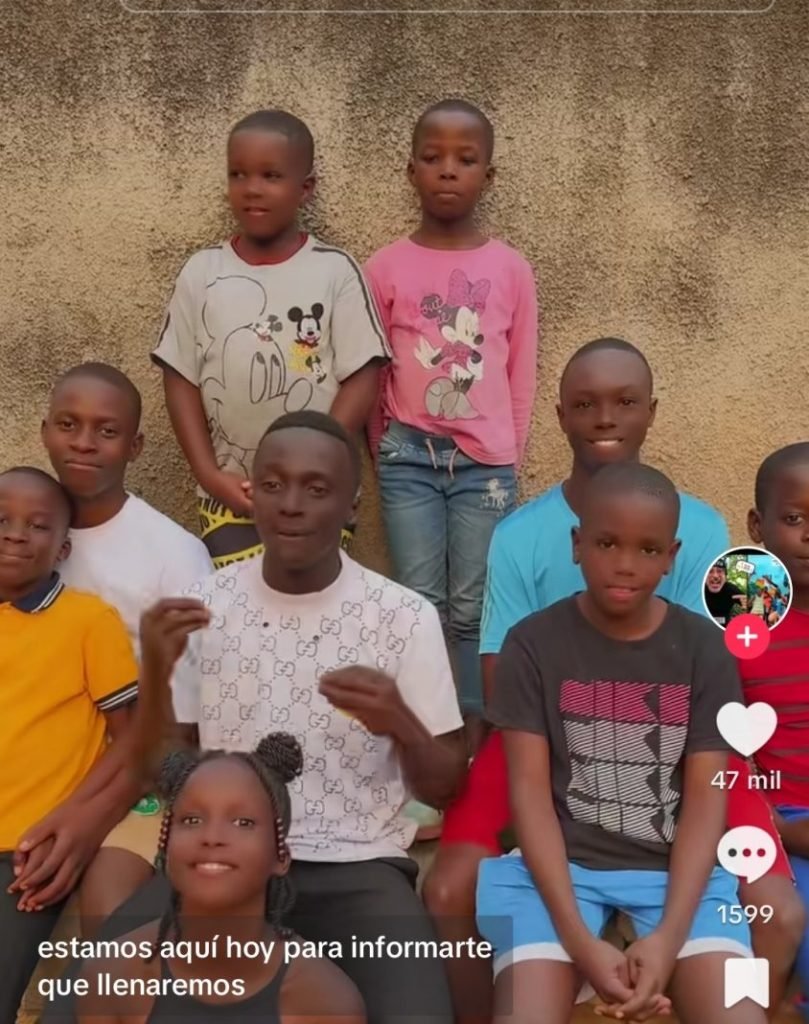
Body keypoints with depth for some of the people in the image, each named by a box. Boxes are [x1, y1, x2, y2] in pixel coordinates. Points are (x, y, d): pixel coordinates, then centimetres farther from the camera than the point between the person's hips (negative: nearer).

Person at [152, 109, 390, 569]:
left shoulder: (335, 271, -4)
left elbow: (362, 379, -6)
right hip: (228, 495, 2)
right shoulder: (203, 272, 3)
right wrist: (209, 474, -6)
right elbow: (182, 378, 4)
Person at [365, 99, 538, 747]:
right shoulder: (387, 267, 1)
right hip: (409, 457, 0)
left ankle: (476, 738, 18)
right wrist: (389, 450, 7)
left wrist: (511, 457, 7)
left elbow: (522, 373, 7)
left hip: (486, 461, 0)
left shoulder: (512, 269, 2)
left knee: (473, 609, 5)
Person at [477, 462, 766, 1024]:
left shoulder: (705, 647, 2)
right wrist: (580, 940, -17)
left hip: (679, 869, 1)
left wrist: (669, 936, -16)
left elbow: (707, 797, -2)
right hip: (558, 865, -1)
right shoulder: (533, 643, -2)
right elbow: (530, 790, -7)